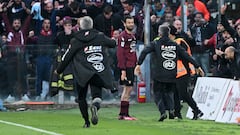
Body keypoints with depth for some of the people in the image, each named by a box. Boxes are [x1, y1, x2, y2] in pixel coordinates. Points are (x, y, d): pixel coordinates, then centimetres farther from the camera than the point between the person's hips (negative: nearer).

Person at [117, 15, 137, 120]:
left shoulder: (132, 36, 17)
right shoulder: (123, 36, -11)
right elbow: (120, 54, -16)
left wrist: (136, 65, 15)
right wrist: (123, 70, -21)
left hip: (131, 66, 9)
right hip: (126, 67, -9)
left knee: (128, 89, 11)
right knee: (128, 88, -9)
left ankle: (124, 114, 15)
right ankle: (123, 114, -8)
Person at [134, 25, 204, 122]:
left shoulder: (155, 44, 2)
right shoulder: (174, 45, 10)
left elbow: (144, 52, -13)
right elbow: (186, 56, 10)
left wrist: (138, 64, -16)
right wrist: (197, 66, 15)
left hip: (159, 76, -3)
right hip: (172, 76, 3)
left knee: (158, 93, 10)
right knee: (169, 92, 20)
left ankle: (162, 111, -9)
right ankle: (171, 108, -4)